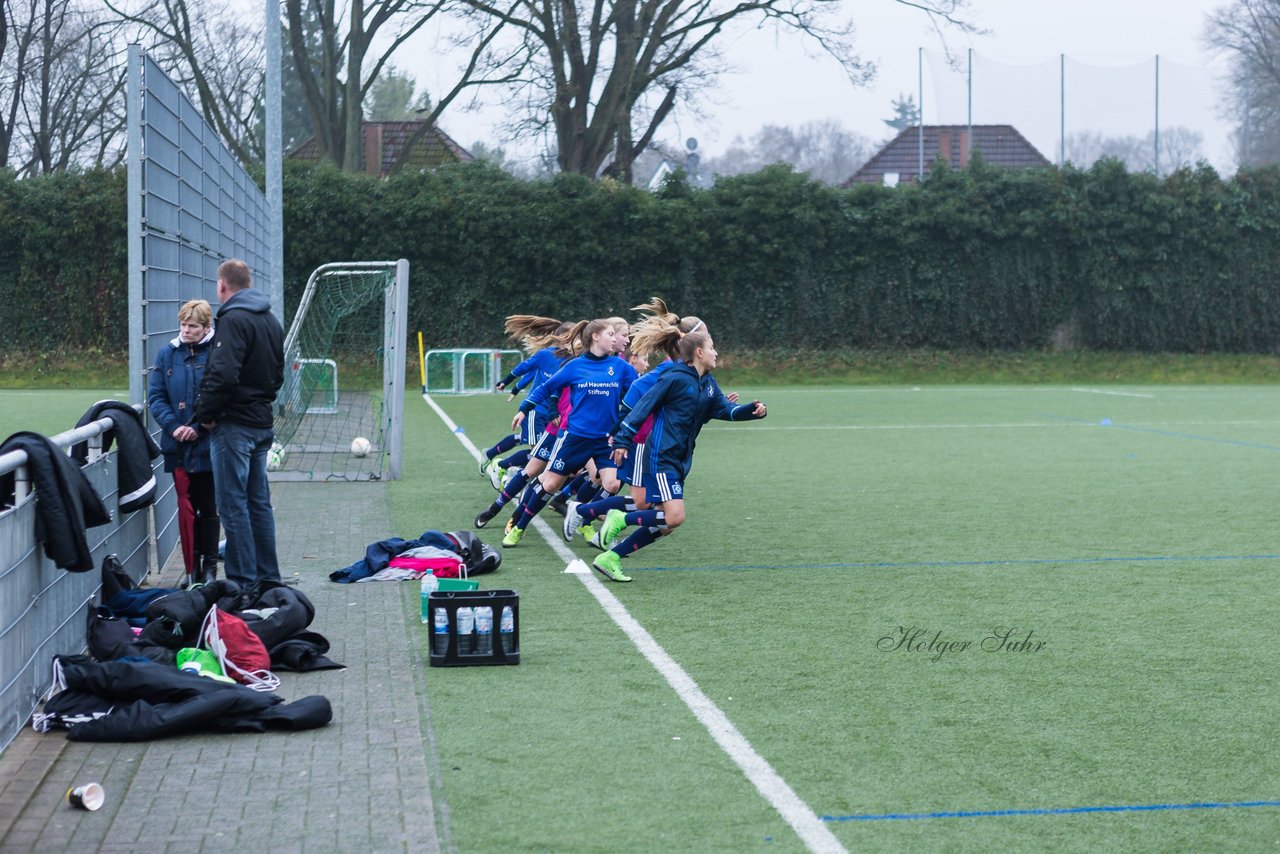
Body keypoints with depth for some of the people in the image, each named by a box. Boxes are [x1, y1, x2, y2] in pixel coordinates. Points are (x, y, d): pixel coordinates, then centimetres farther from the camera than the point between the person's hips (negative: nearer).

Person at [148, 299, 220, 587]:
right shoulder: (168, 354, 5)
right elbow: (155, 397, 4)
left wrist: (198, 428, -16)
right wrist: (173, 426, -11)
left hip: (208, 446, -3)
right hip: (178, 446, 3)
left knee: (208, 507, 6)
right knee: (186, 506, 5)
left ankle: (209, 566, 15)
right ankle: (192, 567, 10)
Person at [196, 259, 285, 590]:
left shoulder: (233, 320, -15)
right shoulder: (271, 320, 14)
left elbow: (223, 375, -25)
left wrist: (205, 413, -13)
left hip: (233, 426, -9)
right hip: (262, 423, 9)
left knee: (233, 505, -4)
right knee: (259, 503, 14)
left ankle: (243, 581, -4)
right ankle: (268, 577, 18)